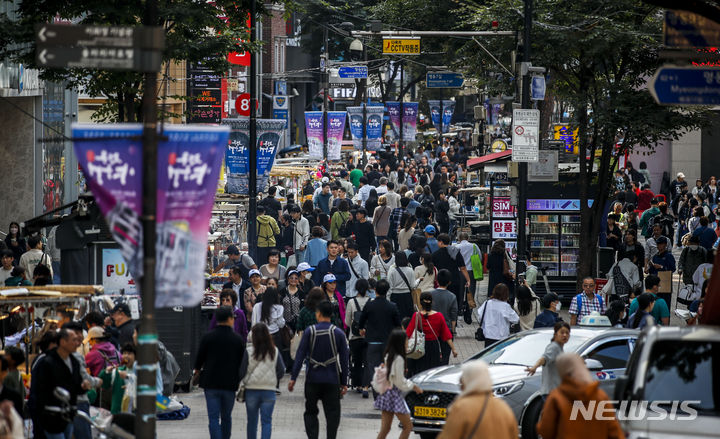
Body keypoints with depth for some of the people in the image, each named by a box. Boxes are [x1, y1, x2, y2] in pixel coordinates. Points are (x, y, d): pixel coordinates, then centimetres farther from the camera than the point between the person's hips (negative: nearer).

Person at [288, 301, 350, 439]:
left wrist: (293, 378, -2)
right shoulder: (339, 333, -1)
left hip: (313, 379, 0)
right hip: (332, 380, 0)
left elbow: (300, 356, -6)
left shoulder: (309, 332, -4)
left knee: (310, 412, 11)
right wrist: (344, 383, 7)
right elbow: (344, 360, 2)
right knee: (332, 414, 3)